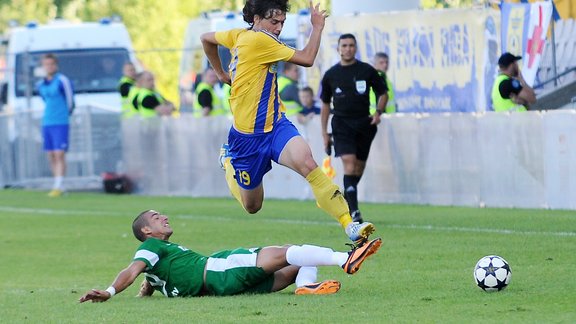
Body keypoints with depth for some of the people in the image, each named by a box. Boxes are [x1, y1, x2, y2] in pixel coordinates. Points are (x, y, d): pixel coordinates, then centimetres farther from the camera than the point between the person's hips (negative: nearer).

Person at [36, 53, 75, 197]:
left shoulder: (62, 81, -7)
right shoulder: (41, 84, 13)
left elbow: (70, 101, -2)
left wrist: (64, 116, 7)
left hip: (61, 124, -7)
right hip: (47, 124, 7)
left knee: (59, 154, -11)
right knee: (51, 156, 7)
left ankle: (58, 186, -15)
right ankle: (57, 185, 14)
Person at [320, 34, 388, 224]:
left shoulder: (367, 70, 3)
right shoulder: (331, 75, 5)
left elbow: (383, 93, 12)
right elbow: (325, 104, 13)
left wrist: (378, 112, -8)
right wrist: (324, 133, 9)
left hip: (364, 124, 2)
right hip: (342, 124, -1)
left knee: (359, 168, 6)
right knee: (349, 163, -18)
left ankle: (345, 202, 29)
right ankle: (354, 211, -23)